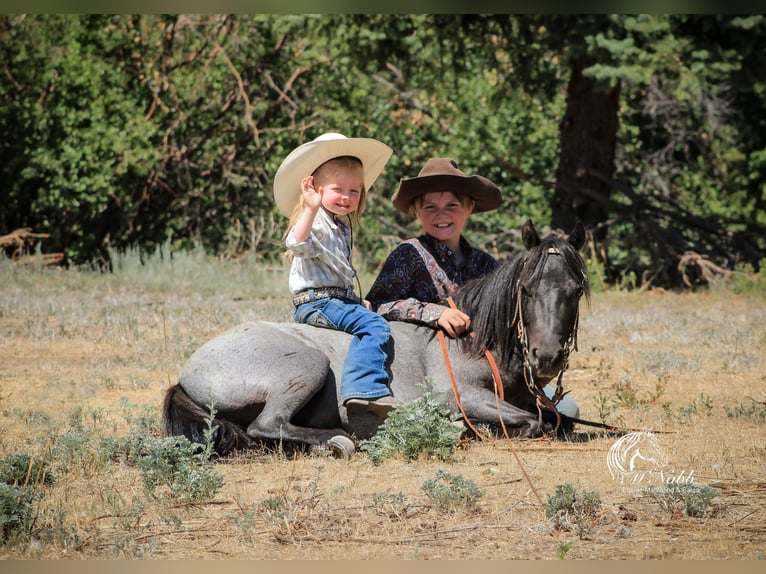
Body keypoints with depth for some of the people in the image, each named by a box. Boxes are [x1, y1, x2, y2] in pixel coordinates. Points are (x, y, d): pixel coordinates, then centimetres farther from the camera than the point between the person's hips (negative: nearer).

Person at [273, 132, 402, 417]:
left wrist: (356, 301, 19)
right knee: (374, 326, -26)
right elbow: (297, 243, -33)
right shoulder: (317, 222, -10)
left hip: (340, 298, 10)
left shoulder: (343, 226, 21)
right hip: (315, 302, -10)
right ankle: (366, 390, -38)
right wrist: (312, 209, -43)